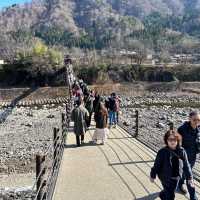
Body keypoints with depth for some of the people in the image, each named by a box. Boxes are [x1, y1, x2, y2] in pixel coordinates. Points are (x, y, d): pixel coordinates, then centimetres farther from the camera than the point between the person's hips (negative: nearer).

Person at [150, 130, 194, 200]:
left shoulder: (181, 151, -9)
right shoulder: (162, 152, -19)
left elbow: (186, 165, -1)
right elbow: (157, 165, -11)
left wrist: (189, 177, 2)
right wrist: (153, 175, -4)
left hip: (176, 177, 4)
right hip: (165, 178, -4)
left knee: (169, 192, 22)